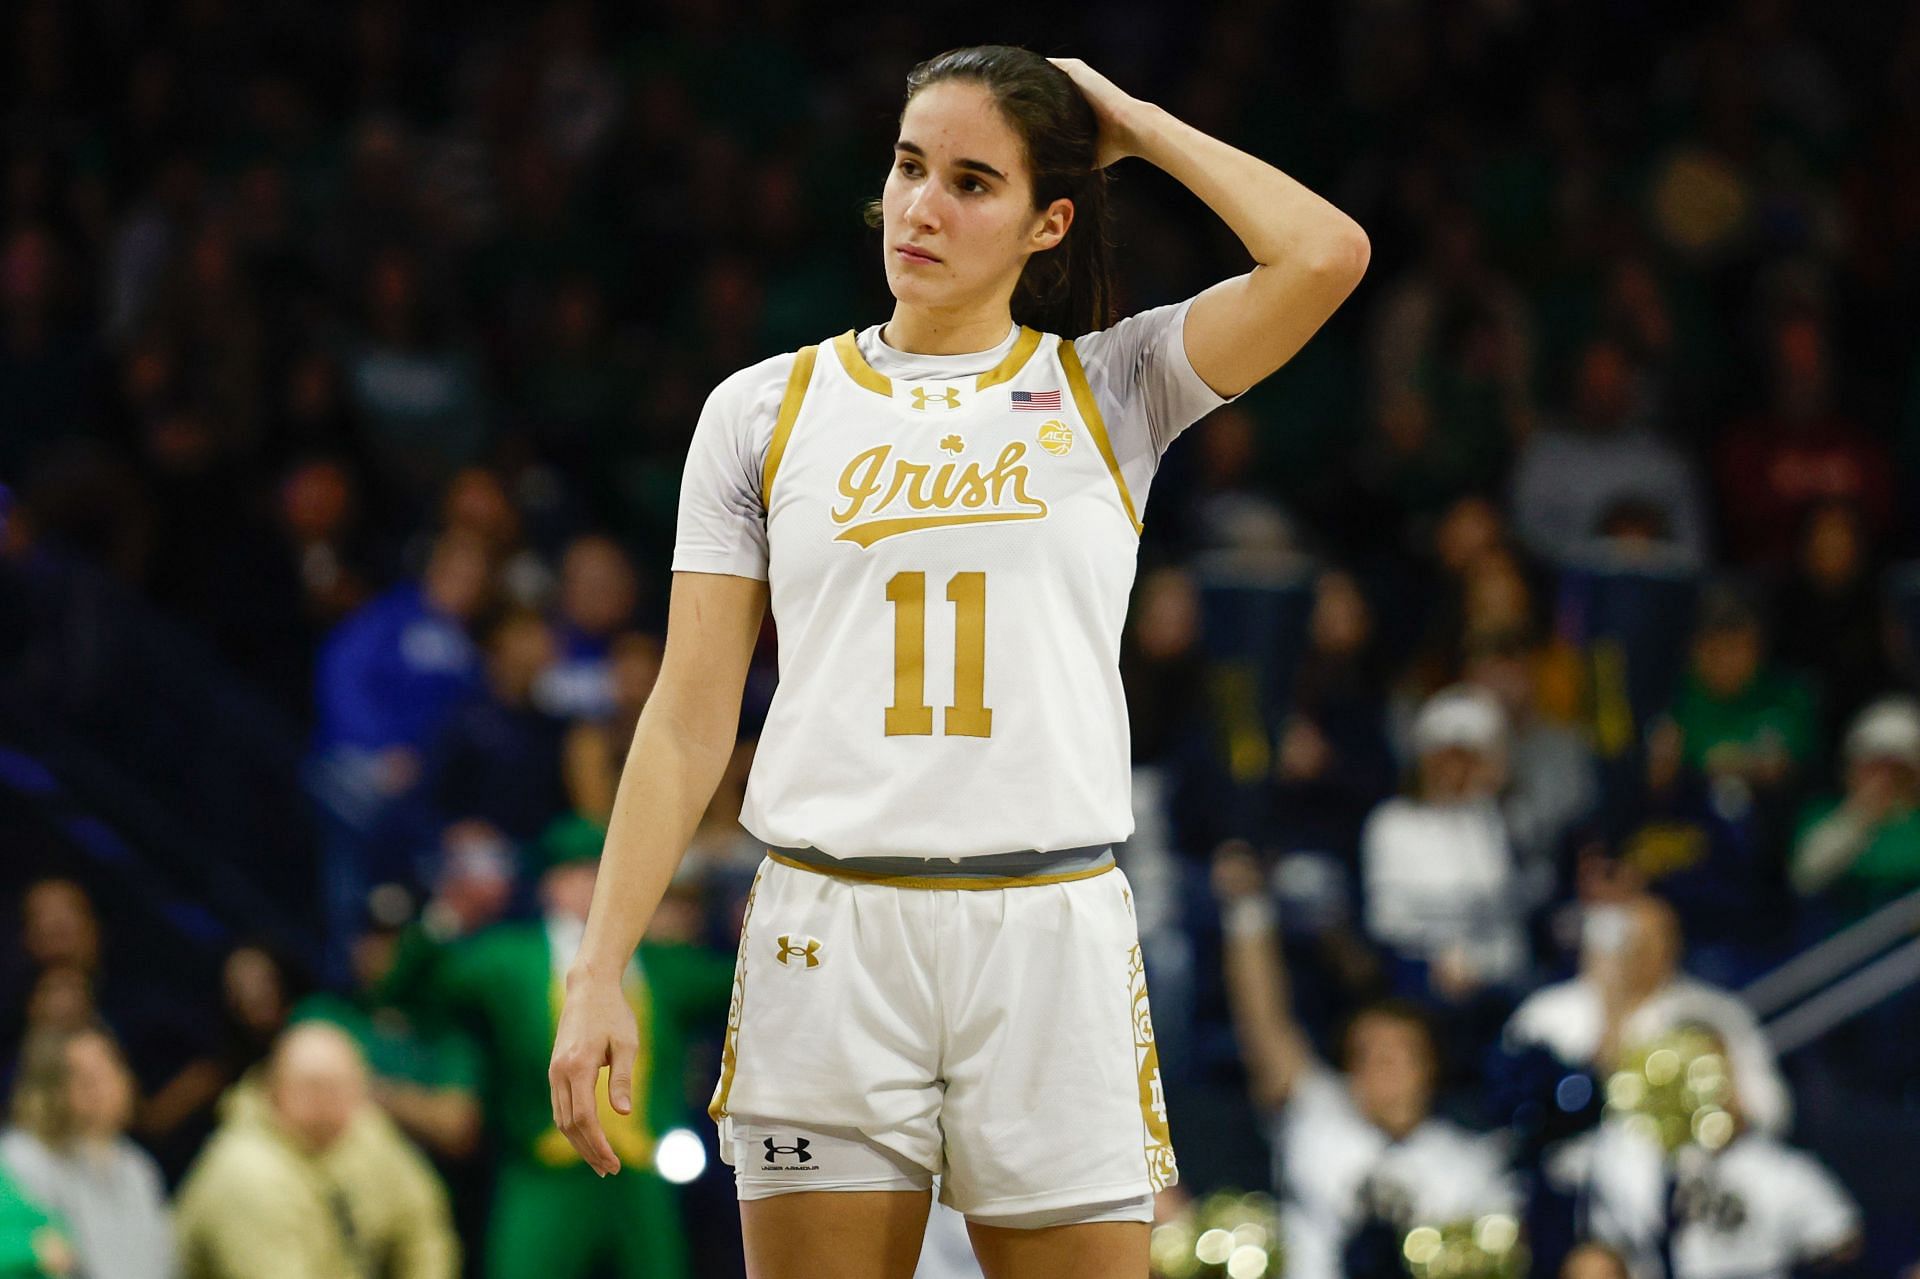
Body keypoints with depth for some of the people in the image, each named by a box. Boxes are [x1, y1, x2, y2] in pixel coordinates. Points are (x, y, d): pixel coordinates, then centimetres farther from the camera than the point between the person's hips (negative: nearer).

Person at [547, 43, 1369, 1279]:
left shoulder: (1112, 391, 7)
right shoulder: (765, 411, 9)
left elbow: (1324, 255, -10)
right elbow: (689, 719, 8)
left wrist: (1133, 124, 3)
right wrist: (600, 974, 0)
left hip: (1053, 933, -1)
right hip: (828, 934, 1)